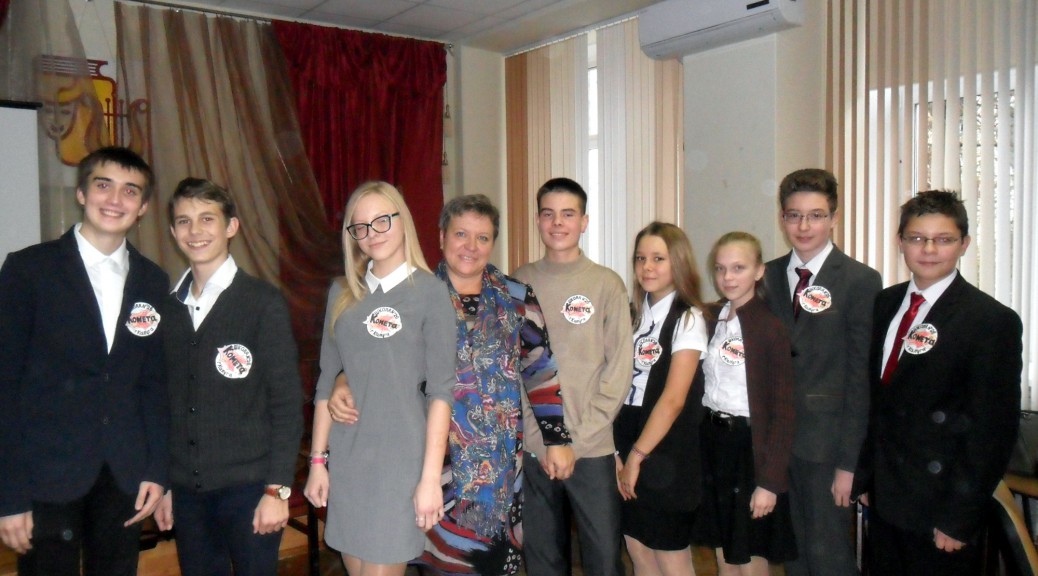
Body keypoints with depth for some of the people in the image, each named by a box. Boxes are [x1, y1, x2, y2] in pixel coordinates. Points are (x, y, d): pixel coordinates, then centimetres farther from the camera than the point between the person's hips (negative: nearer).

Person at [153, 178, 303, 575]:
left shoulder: (263, 303, -7)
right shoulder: (169, 307, 8)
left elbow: (287, 403, -9)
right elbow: (168, 402, 11)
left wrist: (277, 489, -12)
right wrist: (165, 484, 11)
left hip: (248, 486, -4)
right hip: (187, 489, 4)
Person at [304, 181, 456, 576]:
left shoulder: (430, 292, -7)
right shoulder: (342, 293, 7)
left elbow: (440, 391, -10)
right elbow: (327, 381, 10)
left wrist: (431, 476, -13)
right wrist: (318, 460, 8)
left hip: (401, 458, -4)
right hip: (346, 457, 5)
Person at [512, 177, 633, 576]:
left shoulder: (606, 284, 0)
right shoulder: (518, 284, 4)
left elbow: (620, 368, -2)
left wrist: (578, 438, -8)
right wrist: (540, 440, -5)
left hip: (593, 449, -1)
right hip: (532, 448, 2)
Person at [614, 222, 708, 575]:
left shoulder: (688, 319, -10)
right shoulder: (635, 314, 9)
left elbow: (673, 399, -16)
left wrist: (637, 455, -12)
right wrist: (617, 451, -2)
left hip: (664, 454, -6)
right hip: (627, 450, 6)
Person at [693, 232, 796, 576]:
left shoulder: (771, 328, -13)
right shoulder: (710, 319, 6)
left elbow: (783, 411, -13)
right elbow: (700, 386, 9)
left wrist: (770, 481, -15)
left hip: (750, 447, -5)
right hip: (712, 443, 6)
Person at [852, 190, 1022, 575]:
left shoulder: (993, 321, -13)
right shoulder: (885, 303, 5)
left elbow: (993, 430, -14)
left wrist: (960, 518, -14)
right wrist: (864, 474, 7)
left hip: (940, 506, -5)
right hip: (884, 497, 5)